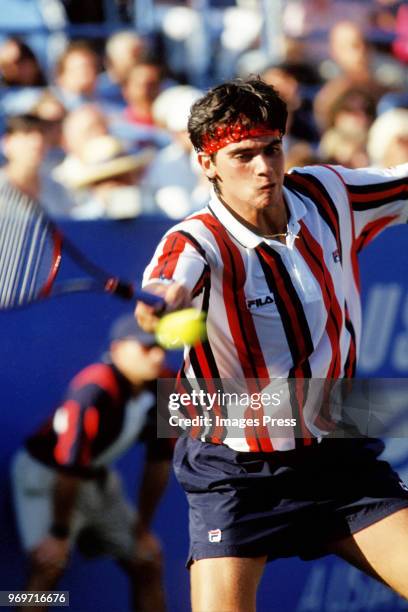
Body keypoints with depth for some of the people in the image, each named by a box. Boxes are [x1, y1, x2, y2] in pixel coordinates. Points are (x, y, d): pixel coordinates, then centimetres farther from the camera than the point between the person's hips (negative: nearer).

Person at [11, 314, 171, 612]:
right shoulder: (95, 390, -32)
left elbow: (159, 461, 1)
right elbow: (69, 466, -30)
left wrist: (143, 528, 6)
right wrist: (59, 534, -23)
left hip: (98, 477, 8)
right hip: (45, 473, -8)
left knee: (148, 562, 10)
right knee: (50, 564, -27)